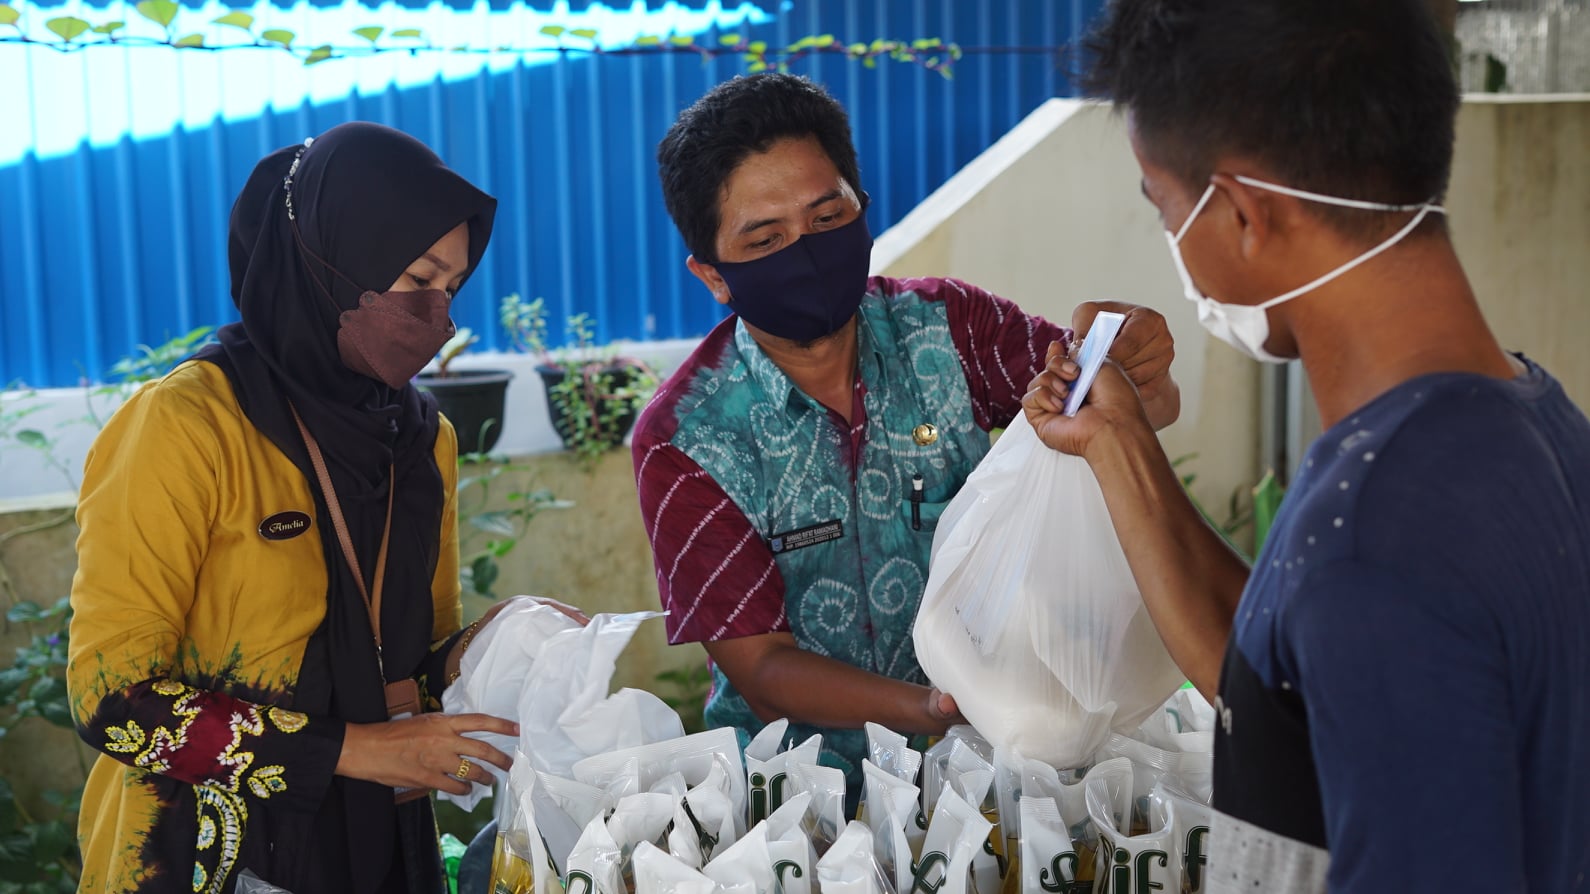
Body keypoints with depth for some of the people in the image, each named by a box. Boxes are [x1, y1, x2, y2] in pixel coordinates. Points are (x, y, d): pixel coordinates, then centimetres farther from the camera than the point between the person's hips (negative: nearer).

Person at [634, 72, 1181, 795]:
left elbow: (1150, 406, 0)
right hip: (800, 776, -2)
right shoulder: (683, 441, -10)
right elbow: (760, 668, -11)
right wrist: (928, 708, -30)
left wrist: (1135, 366, -26)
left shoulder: (943, 330, -2)